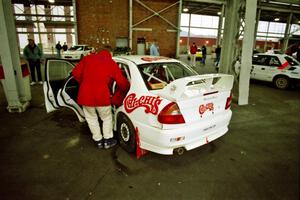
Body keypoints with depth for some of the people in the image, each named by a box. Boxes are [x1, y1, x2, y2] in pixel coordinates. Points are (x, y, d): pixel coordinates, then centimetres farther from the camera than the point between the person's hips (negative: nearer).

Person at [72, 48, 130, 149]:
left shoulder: (88, 58, 15)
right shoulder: (112, 63, 9)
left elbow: (75, 73, 10)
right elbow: (122, 82, 6)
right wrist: (127, 92, 22)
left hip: (85, 95, 3)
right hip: (102, 96, -2)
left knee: (91, 118, 23)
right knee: (107, 118, 21)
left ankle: (98, 140, 33)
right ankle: (107, 140, 32)